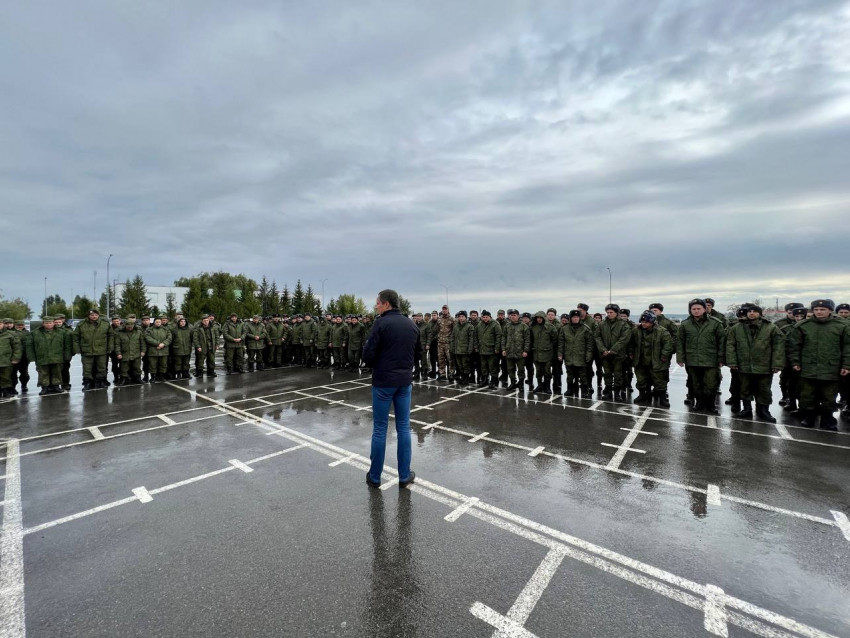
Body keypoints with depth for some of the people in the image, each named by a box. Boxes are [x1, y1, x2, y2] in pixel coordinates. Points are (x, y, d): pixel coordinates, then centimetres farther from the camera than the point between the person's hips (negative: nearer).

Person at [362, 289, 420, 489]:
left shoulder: (381, 323, -11)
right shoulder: (412, 325, 7)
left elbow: (368, 355, -13)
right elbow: (417, 353, 14)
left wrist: (374, 365, 7)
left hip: (383, 381, -4)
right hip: (404, 381, 5)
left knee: (380, 428, 6)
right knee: (403, 427, 11)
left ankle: (375, 476, 19)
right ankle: (404, 476, 19)